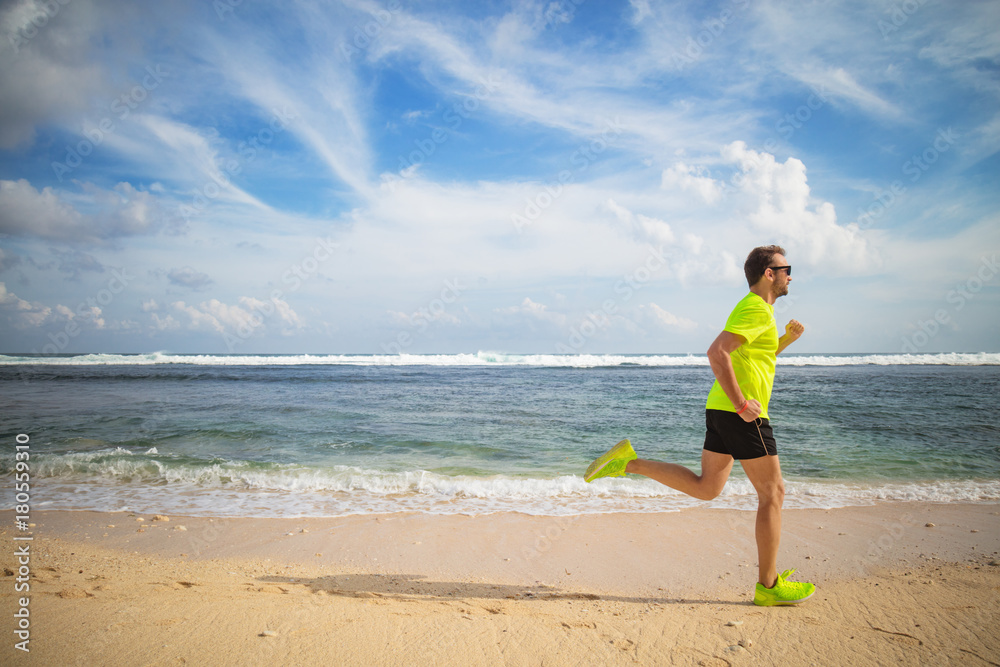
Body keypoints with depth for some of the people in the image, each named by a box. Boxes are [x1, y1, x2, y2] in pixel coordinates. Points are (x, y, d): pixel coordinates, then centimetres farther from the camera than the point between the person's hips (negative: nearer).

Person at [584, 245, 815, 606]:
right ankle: (769, 586, 9)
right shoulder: (757, 309, -12)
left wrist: (787, 339, 17)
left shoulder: (752, 309, 20)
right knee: (772, 493, 1)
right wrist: (742, 403, -24)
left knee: (705, 487, 14)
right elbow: (717, 353, -25)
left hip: (721, 409, 10)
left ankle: (629, 462, 7)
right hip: (741, 414, -9)